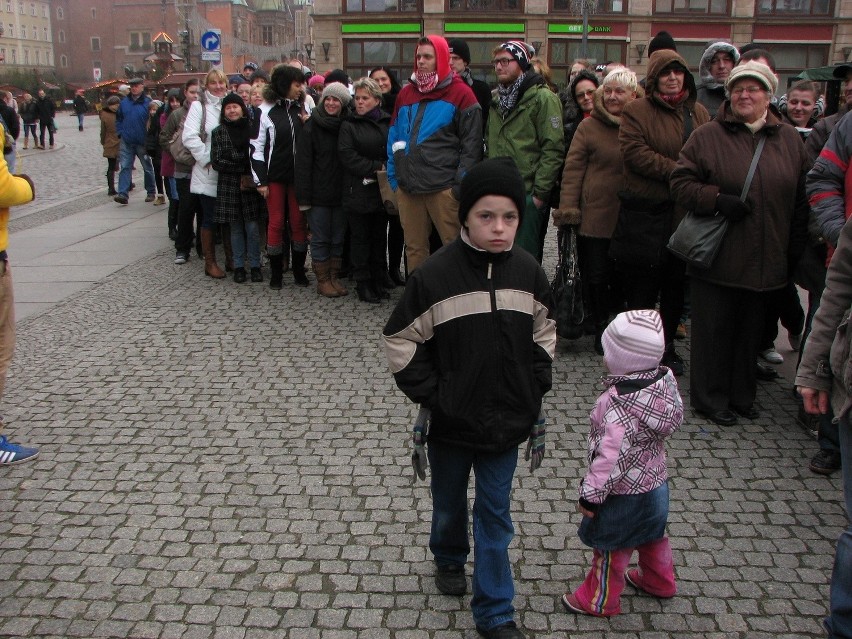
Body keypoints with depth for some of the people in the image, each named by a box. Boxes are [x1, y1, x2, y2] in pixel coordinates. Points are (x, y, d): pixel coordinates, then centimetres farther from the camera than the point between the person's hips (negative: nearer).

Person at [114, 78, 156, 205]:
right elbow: (118, 119, 15)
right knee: (125, 167, -3)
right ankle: (123, 193, -6)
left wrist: (149, 137, -11)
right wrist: (120, 132, 4)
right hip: (126, 142, 3)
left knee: (147, 168, 10)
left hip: (142, 142, -3)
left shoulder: (148, 102, -6)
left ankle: (150, 192, 22)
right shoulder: (124, 102, 6)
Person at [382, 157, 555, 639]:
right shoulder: (435, 274, -18)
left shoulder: (528, 272, -6)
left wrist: (535, 390, 1)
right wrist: (430, 395, -13)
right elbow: (401, 341, -10)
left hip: (507, 420, 2)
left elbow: (543, 335, 9)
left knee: (495, 513, 11)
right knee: (449, 502, 22)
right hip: (451, 420, -1)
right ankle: (449, 558, 53)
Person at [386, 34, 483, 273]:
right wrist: (393, 177, 10)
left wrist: (461, 184, -11)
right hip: (408, 188, 5)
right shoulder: (406, 93, 16)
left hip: (443, 188, -5)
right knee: (414, 248, 11)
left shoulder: (460, 94, 0)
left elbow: (471, 145, -4)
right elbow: (394, 138, 19)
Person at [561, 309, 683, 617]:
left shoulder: (619, 402, -34)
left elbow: (613, 456, -32)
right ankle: (659, 580, 51)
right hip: (655, 480, 8)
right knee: (652, 534, 29)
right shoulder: (664, 380, -9)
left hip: (624, 492, -8)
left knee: (610, 545, 13)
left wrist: (590, 495, -21)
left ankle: (599, 600, 32)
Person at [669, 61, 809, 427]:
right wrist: (717, 199, -19)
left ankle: (742, 395, 29)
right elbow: (681, 183, -3)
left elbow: (802, 198, 12)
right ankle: (710, 399, 17)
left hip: (766, 259, 3)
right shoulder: (707, 136, -1)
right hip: (717, 257, -3)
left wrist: (796, 247, 6)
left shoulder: (789, 140, 9)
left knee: (751, 329, 14)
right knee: (714, 328, 3)